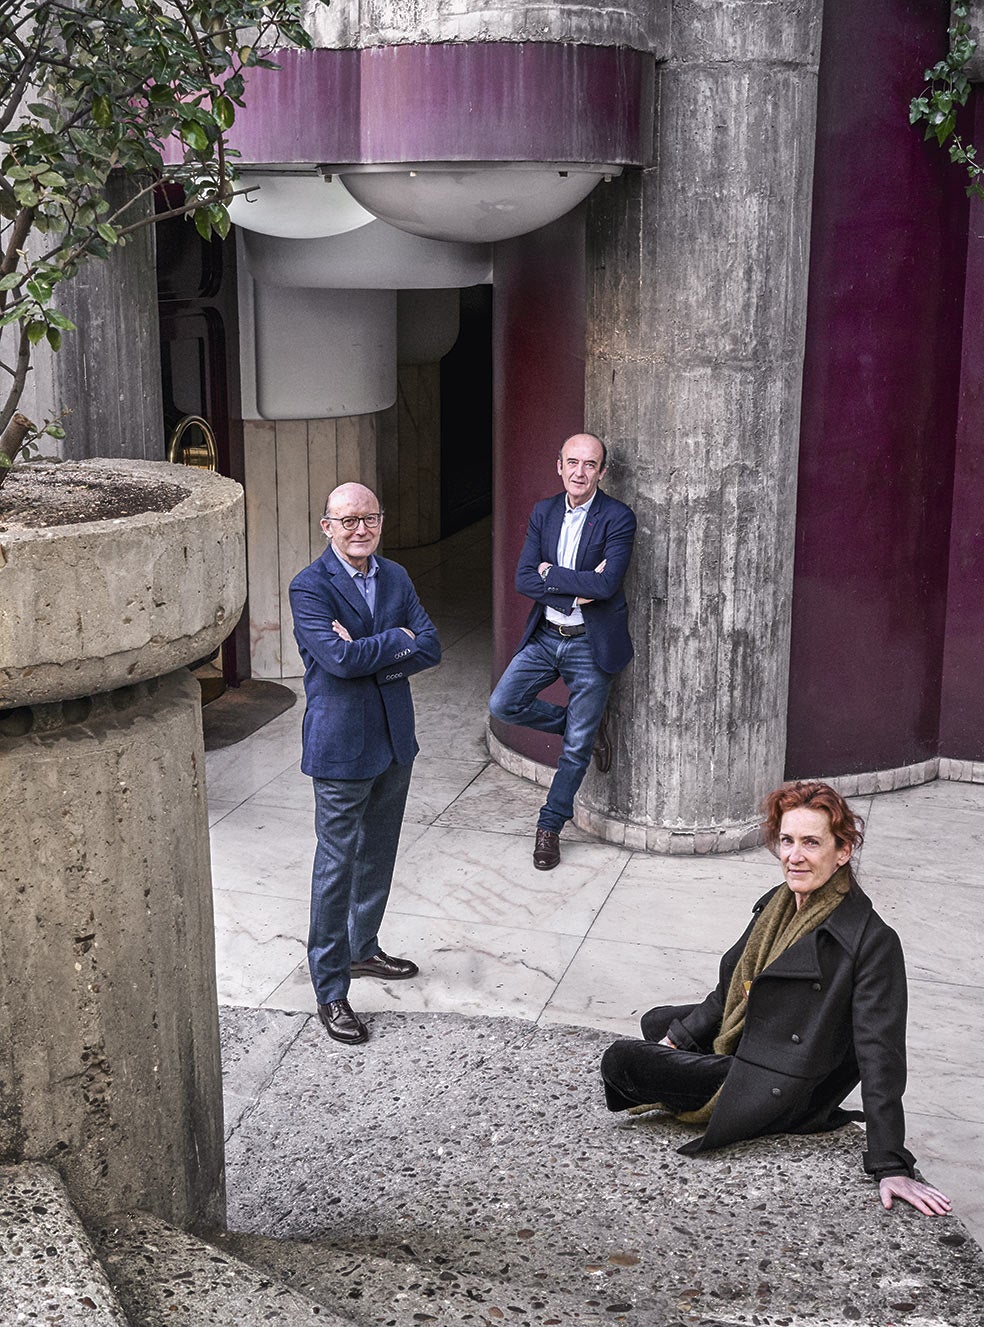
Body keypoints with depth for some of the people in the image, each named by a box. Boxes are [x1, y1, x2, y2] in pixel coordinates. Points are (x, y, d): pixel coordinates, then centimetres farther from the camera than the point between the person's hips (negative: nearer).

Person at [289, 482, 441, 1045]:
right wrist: (398, 640, -11)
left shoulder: (396, 577, 7)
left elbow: (432, 649, -2)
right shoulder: (310, 587, -12)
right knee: (337, 866, -1)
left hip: (395, 740, 7)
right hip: (341, 746, -7)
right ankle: (331, 992, 7)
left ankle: (363, 949, 39)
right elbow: (340, 658, -24)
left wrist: (367, 654, -16)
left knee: (378, 857, 20)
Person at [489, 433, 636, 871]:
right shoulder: (544, 512, 4)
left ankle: (550, 826, 23)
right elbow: (524, 579, -4)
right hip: (545, 636, 5)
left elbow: (607, 584, -23)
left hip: (591, 643, -4)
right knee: (503, 704, -4)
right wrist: (578, 586, -17)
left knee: (577, 745, 4)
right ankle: (585, 726, 17)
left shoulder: (618, 518, -12)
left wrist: (551, 572, -13)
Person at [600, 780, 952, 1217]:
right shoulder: (775, 905, -1)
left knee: (620, 1062, -12)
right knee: (657, 1022, 28)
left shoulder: (872, 942, -24)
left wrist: (891, 1167, -25)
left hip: (778, 1088, -9)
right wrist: (678, 1037, 7)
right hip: (742, 1045, 9)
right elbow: (732, 988, 14)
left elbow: (881, 1057, -24)